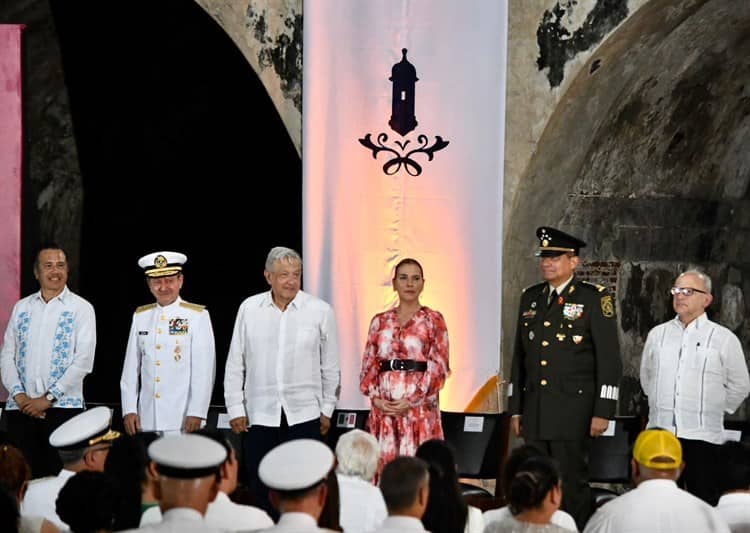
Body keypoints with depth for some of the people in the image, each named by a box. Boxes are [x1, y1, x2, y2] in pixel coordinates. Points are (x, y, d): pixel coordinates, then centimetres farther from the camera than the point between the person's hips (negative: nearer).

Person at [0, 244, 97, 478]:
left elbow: (84, 361, -6)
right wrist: (19, 395, -5)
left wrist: (48, 399, -11)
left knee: (57, 475, -7)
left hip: (63, 407, -3)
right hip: (20, 408, 3)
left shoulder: (81, 309, 2)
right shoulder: (22, 308, 14)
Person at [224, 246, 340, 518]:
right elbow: (235, 365, 9)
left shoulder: (320, 311, 0)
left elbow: (330, 367, 8)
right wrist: (235, 409, 5)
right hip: (258, 416, 1)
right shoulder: (249, 309, 4)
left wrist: (327, 409, 8)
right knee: (259, 491, 3)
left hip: (304, 415, -1)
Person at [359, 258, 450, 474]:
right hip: (383, 407, 3)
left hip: (419, 405, -3)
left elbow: (439, 368, -3)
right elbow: (369, 365, 11)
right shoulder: (380, 321, 12)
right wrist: (375, 398, -5)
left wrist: (411, 401, -11)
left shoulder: (433, 320, 3)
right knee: (385, 461, 1)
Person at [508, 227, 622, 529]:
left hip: (573, 412, -5)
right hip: (535, 414, 5)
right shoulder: (530, 298, 14)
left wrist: (603, 412, -11)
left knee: (572, 487, -4)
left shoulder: (594, 299, -3)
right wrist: (515, 409, 15)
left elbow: (609, 359, -6)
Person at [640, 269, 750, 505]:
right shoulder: (657, 335, 11)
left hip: (701, 436, -3)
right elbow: (646, 378, 23)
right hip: (660, 431, 3)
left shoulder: (724, 339, 1)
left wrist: (712, 412, 6)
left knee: (704, 503, -3)